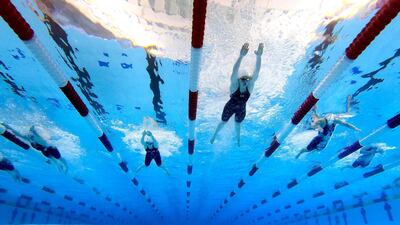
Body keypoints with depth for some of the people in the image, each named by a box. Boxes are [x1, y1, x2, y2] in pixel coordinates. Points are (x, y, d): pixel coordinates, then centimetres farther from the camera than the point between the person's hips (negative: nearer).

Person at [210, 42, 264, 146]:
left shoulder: (250, 85, -24)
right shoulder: (234, 84, -32)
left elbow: (257, 72, -39)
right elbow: (234, 72, -51)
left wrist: (259, 57, -58)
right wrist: (241, 56, -69)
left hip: (241, 110, 3)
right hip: (230, 108, -2)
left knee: (237, 125, 28)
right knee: (223, 122, 22)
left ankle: (238, 138, 60)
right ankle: (215, 135, 53)